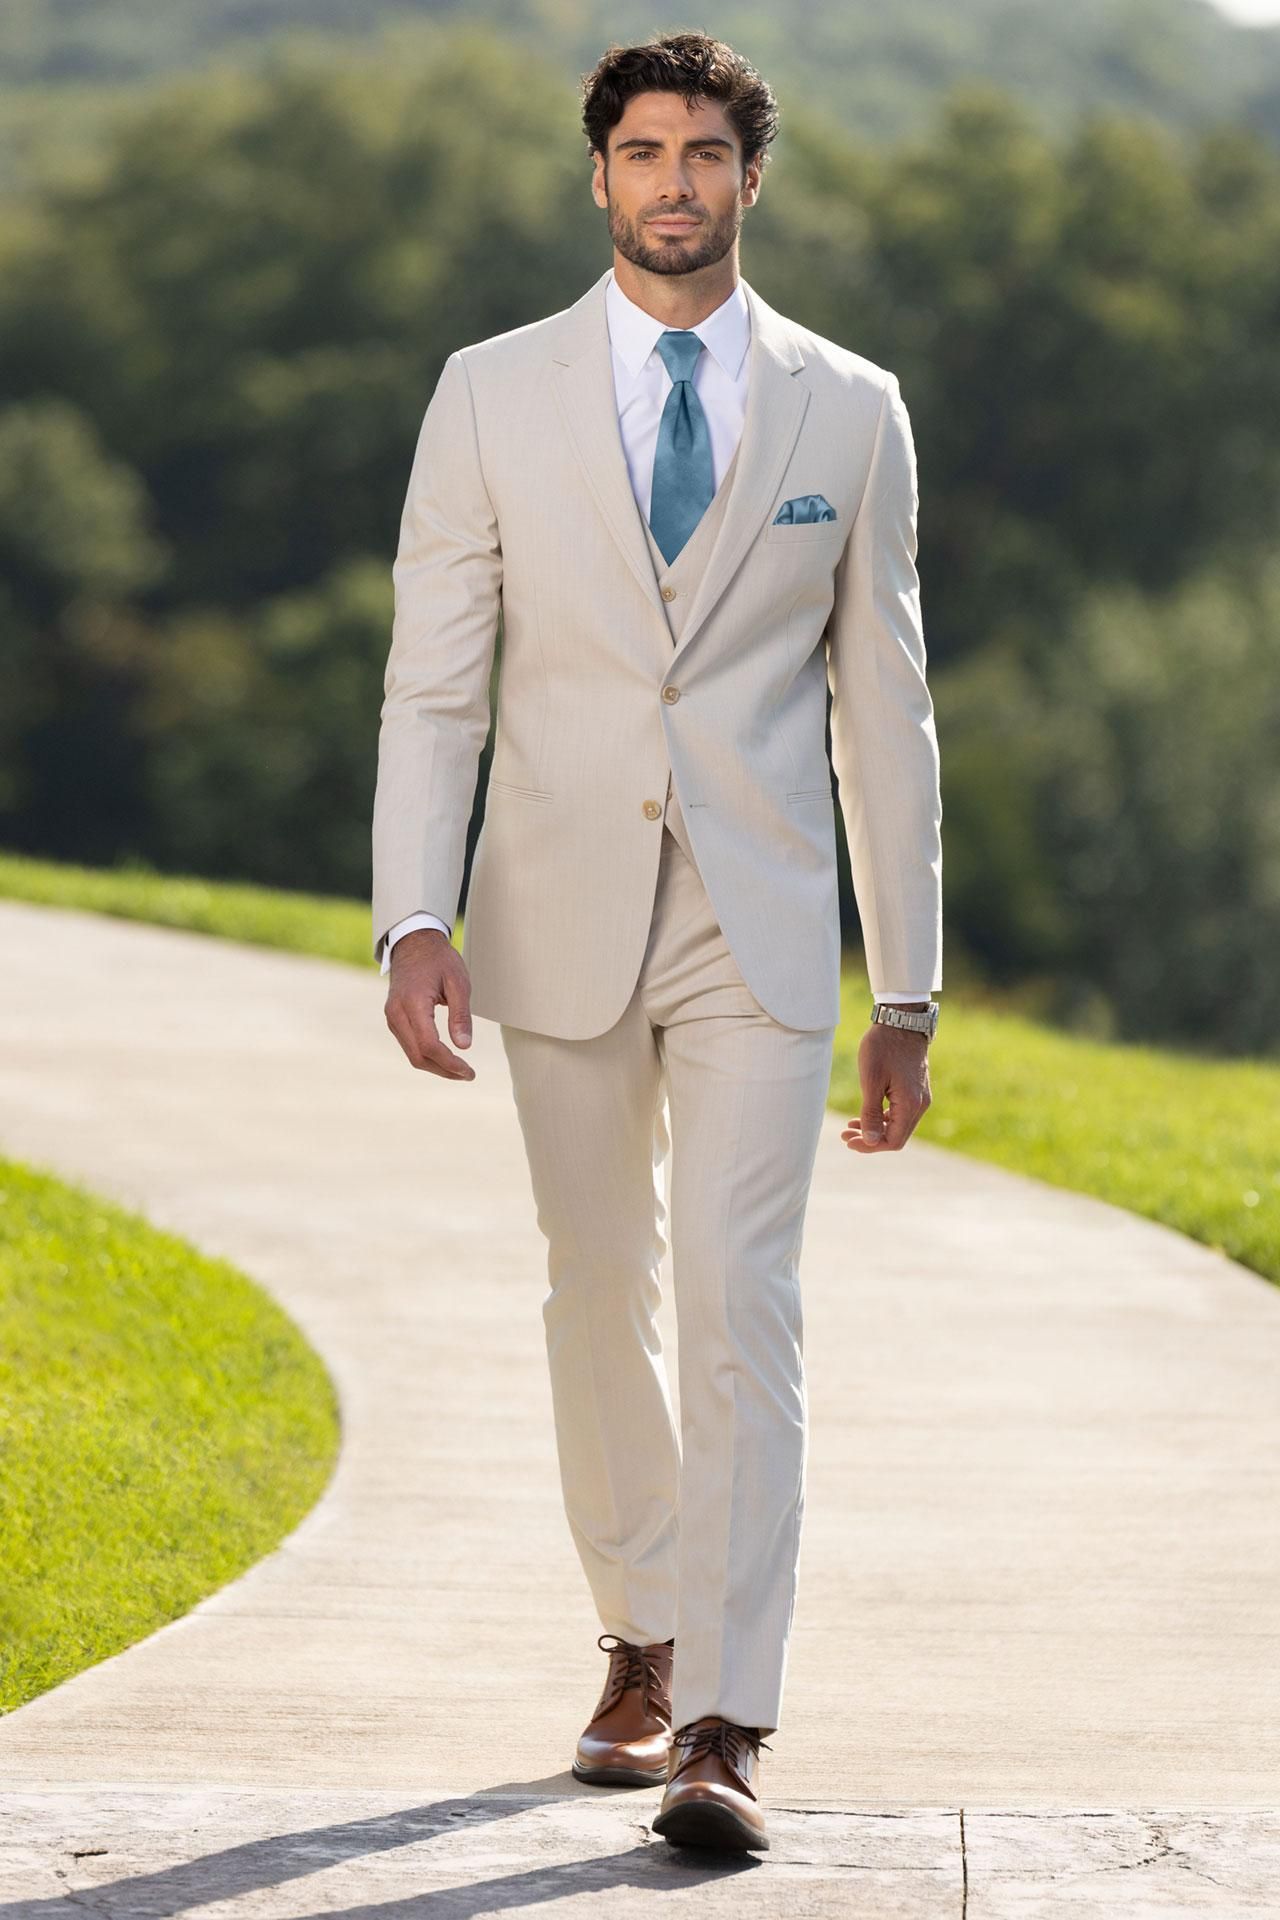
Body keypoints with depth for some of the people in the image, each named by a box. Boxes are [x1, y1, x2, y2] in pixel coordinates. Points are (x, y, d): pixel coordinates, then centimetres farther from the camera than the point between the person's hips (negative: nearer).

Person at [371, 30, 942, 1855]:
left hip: (759, 925, -1)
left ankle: (723, 1727, -15)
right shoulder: (494, 396, 2)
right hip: (561, 914, 1)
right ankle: (644, 1643, 30)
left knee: (742, 1299, -12)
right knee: (600, 1293, 12)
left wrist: (910, 993, 5)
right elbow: (433, 684, 1)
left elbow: (884, 710, 6)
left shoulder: (849, 410, 3)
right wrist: (415, 921, -13)